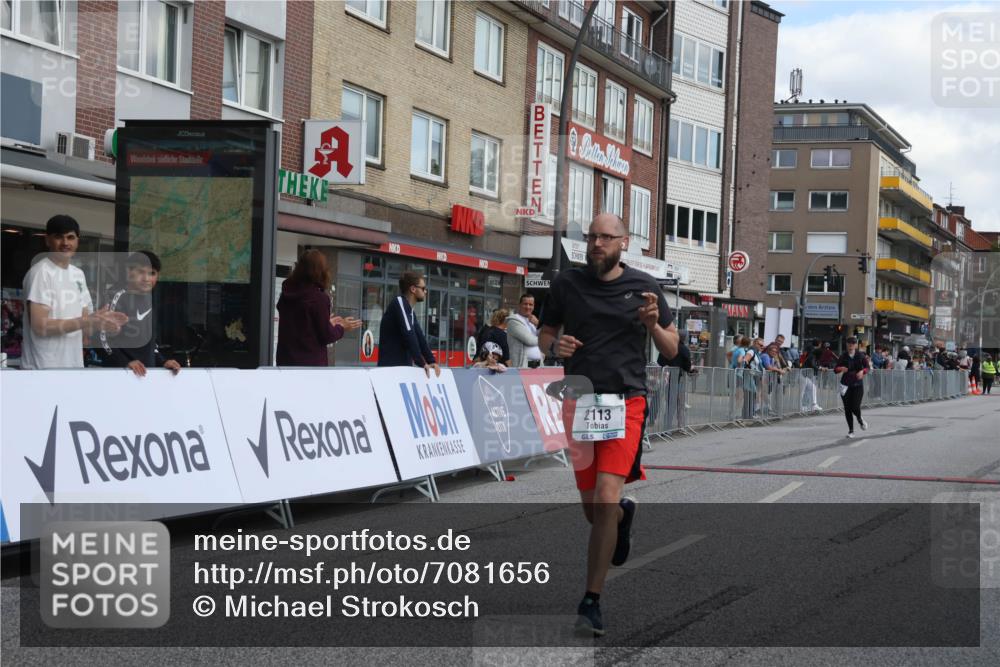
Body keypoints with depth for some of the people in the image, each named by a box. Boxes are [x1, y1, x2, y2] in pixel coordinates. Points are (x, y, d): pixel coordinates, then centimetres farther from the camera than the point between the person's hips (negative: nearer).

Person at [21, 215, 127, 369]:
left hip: (73, 367, 8)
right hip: (43, 369, -8)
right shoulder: (40, 272, -10)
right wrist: (88, 321, -19)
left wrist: (101, 323, -6)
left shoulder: (78, 275, 15)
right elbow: (40, 326, -18)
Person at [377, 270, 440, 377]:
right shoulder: (400, 303, -11)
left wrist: (432, 361, 3)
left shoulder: (410, 312, 18)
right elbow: (408, 335, -19)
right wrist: (421, 363, -17)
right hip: (391, 367, -9)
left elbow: (419, 337, 15)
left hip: (403, 367, 9)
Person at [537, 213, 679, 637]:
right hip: (579, 400, 3)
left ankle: (591, 603, -10)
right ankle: (624, 513, 50)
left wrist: (652, 324, -12)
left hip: (625, 402, -3)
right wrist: (555, 344, -6)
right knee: (592, 510, 11)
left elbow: (672, 350, 8)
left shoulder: (644, 287, 2)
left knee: (605, 500, -17)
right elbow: (545, 333, 17)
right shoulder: (566, 284, 6)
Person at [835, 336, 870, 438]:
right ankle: (851, 430, 14)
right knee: (847, 409, 0)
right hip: (846, 385, 1)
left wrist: (862, 371, -23)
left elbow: (867, 367, -1)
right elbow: (835, 370, 0)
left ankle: (860, 420, 22)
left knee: (855, 407, -13)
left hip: (858, 384, -1)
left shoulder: (861, 355, 0)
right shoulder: (843, 356, 1)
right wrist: (840, 369, -22)